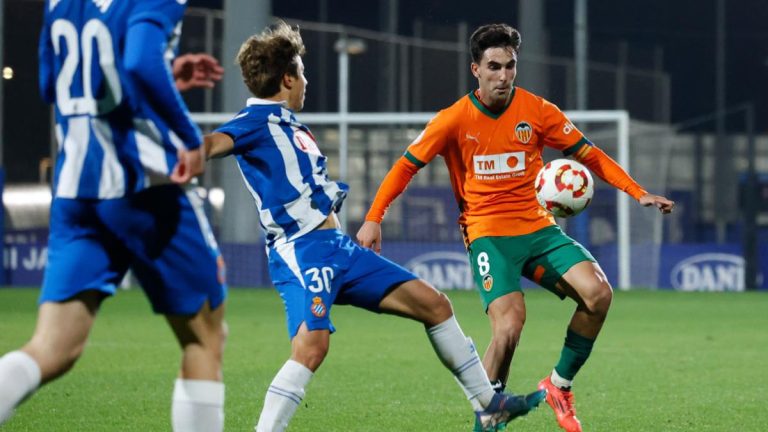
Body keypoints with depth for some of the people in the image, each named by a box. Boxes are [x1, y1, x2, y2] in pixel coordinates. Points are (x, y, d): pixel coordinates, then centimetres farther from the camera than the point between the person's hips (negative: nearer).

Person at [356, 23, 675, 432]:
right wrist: (373, 219, -7)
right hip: (487, 235, -3)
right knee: (509, 326, -24)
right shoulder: (454, 119, -4)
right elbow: (406, 166, 3)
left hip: (538, 229, 3)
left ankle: (560, 385, 1)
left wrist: (638, 193, -3)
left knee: (598, 293, -19)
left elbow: (589, 154, 6)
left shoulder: (537, 110, 0)